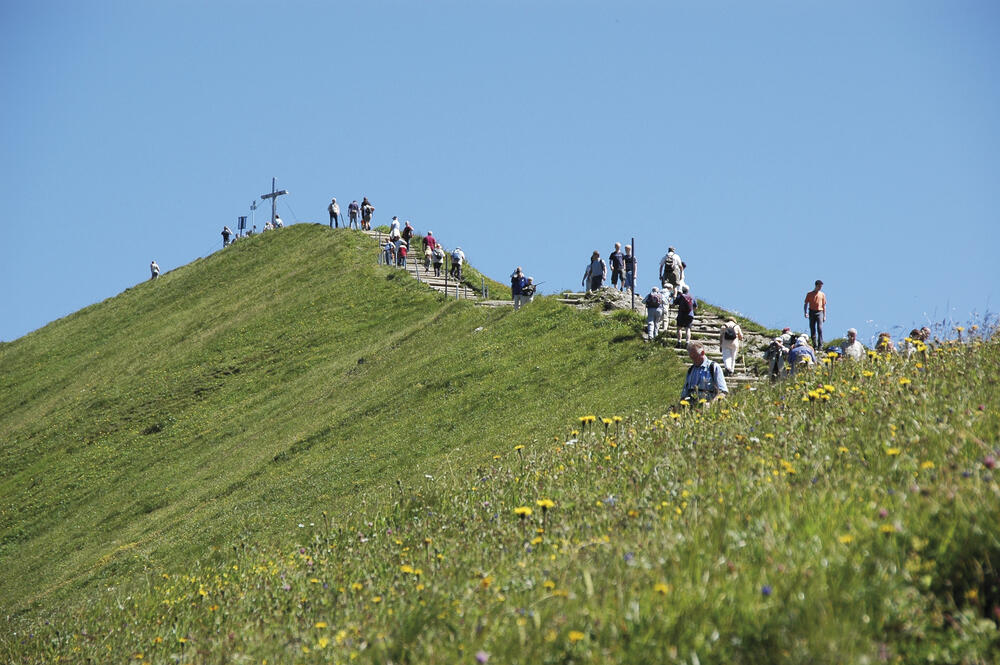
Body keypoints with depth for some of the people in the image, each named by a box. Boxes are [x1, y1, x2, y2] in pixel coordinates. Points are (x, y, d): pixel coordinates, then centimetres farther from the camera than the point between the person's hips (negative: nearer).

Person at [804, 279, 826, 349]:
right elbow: (805, 304, 9)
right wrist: (805, 312, -5)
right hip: (812, 312, 0)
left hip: (819, 312, 0)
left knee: (820, 328, -13)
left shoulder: (822, 294, 11)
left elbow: (824, 306, 15)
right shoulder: (809, 294, 8)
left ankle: (820, 345, -13)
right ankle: (815, 345, 5)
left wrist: (824, 316, 10)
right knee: (812, 330, -1)